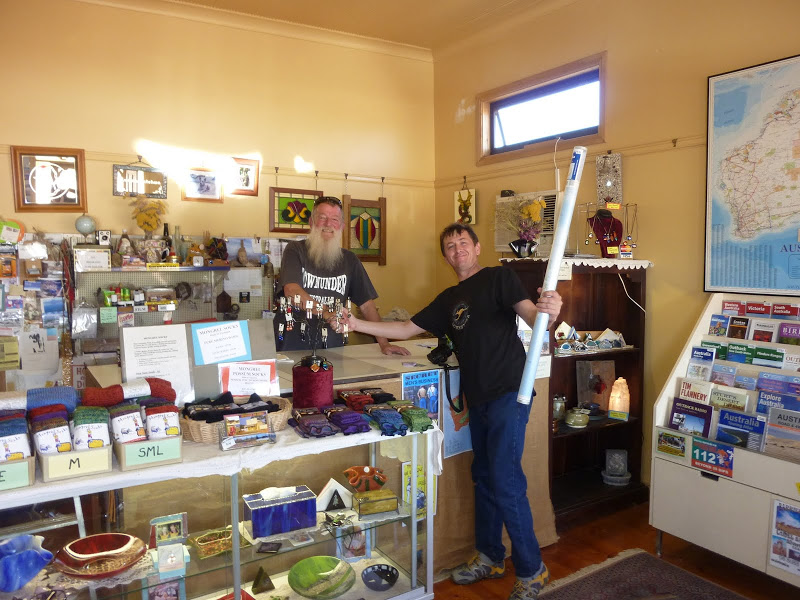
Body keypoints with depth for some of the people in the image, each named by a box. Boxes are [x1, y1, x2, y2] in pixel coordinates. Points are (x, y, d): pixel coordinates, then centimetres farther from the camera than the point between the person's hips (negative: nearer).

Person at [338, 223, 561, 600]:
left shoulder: (499, 278, -3)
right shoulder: (449, 300, 17)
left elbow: (529, 313, -18)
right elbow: (406, 329, 17)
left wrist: (548, 312, -42)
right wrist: (358, 325, 8)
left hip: (508, 392, -7)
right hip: (478, 398, 7)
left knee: (506, 480, -8)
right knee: (484, 477, 15)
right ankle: (490, 557, 31)